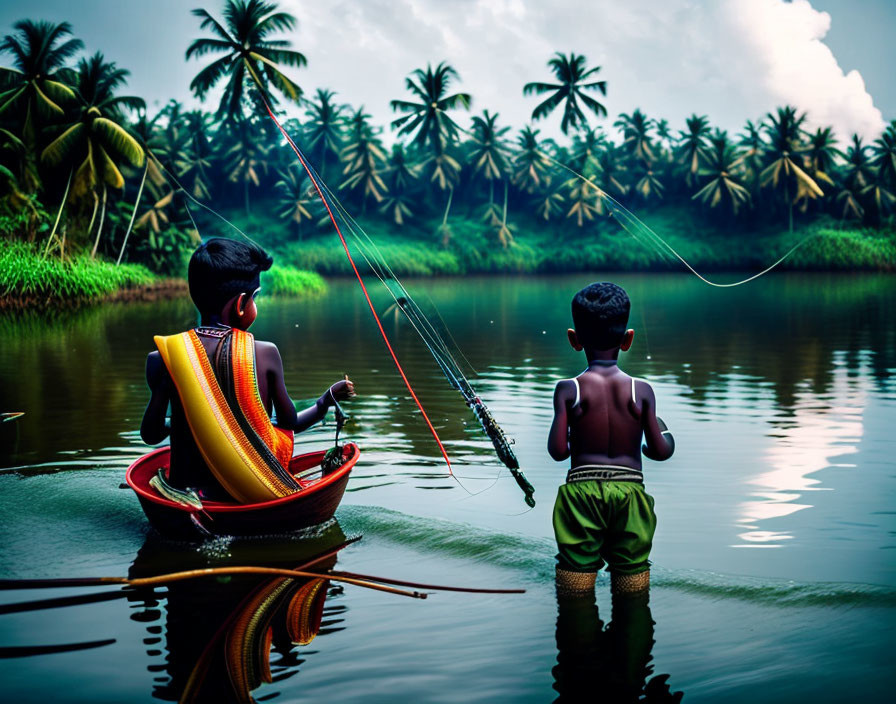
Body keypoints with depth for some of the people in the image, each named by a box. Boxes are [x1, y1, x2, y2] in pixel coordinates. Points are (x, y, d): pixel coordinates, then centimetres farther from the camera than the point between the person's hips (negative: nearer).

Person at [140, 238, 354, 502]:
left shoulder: (162, 357, -7)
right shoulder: (265, 353, -9)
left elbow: (151, 435, 0)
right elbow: (289, 424, 3)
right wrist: (329, 398, 21)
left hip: (185, 496, 2)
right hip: (254, 495, -2)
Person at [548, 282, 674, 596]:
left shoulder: (568, 390, -6)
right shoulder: (641, 390, -4)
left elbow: (557, 451, -9)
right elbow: (661, 451, -3)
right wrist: (664, 433, 19)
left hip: (582, 491, -1)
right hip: (630, 489, 1)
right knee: (632, 589, 10)